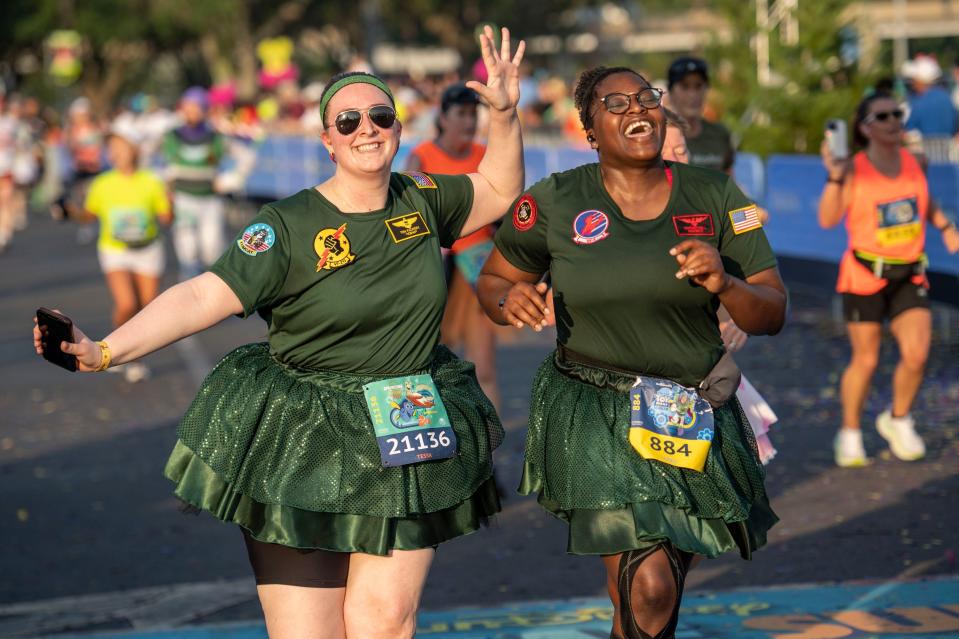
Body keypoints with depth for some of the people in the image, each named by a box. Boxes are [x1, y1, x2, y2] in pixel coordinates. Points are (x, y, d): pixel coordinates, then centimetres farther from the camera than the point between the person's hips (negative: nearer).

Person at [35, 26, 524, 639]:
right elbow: (204, 296, -17)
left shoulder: (421, 199, 7)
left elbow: (500, 192, 25)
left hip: (409, 441, 4)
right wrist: (104, 351, -28)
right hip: (301, 444, -4)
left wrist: (505, 115, 10)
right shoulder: (288, 226, -10)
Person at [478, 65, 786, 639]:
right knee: (649, 587, -17)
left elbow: (772, 315, 2)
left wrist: (725, 285, -18)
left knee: (666, 581, 13)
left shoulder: (715, 197, 1)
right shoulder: (554, 203, -2)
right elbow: (493, 280, 12)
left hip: (693, 416, 3)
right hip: (593, 415, -3)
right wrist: (509, 299, -12)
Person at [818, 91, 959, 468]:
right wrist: (835, 177, -31)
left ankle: (898, 420, 17)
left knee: (916, 355, -9)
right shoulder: (855, 170, -10)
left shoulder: (912, 161, 3)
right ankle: (850, 434, 24)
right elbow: (827, 220, -21)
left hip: (910, 275, 4)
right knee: (865, 361, 4)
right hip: (865, 275, -3)